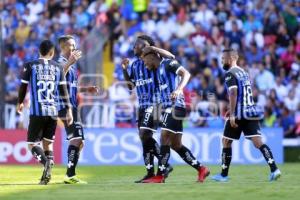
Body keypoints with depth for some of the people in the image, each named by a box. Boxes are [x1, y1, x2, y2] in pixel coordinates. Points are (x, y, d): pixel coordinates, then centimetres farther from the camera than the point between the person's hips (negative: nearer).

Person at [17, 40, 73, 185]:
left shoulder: (30, 66, 1)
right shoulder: (57, 67, 7)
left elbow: (23, 87, 6)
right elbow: (64, 91, 4)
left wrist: (20, 103, 24)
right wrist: (68, 111, 7)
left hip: (37, 112, -3)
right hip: (53, 112, 3)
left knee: (32, 144, 0)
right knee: (48, 143, 15)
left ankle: (46, 162, -28)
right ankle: (46, 175, 4)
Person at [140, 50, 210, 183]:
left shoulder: (168, 64, -6)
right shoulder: (157, 71, 20)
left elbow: (186, 74, -18)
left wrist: (178, 90, -31)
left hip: (175, 107, -9)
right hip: (168, 108, 10)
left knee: (164, 139, -11)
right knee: (176, 145, 9)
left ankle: (160, 176, -10)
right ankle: (201, 169, 16)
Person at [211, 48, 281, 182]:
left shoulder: (230, 74, -6)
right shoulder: (244, 72, 20)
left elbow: (233, 93, -19)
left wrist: (232, 114, -22)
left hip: (239, 114, -7)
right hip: (251, 112, 7)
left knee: (226, 141, 8)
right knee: (258, 141, -3)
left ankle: (224, 174, 14)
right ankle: (274, 169, -20)